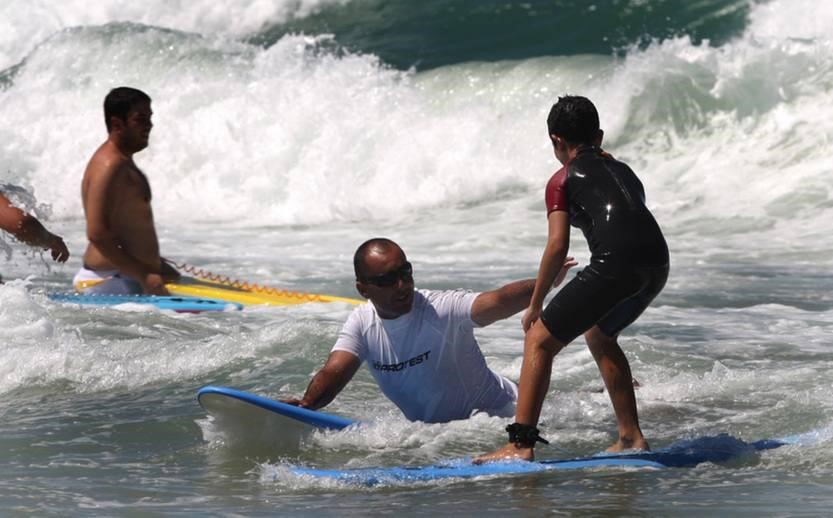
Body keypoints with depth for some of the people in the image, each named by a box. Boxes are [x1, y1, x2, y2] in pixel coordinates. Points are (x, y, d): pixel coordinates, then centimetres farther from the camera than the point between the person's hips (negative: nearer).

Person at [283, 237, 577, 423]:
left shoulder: (442, 310, -24)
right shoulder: (362, 323, -7)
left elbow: (497, 302, -42)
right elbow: (333, 373, -19)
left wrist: (541, 285, -62)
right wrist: (304, 405, -41)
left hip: (493, 413, -7)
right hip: (428, 429, 7)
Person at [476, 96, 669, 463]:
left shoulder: (563, 180, 12)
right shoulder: (623, 170, 31)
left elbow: (558, 245, 1)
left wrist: (535, 304, 8)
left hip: (615, 262, -7)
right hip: (657, 261, 7)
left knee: (539, 340, 3)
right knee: (599, 335, 32)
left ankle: (520, 445, -7)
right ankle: (631, 437, 30)